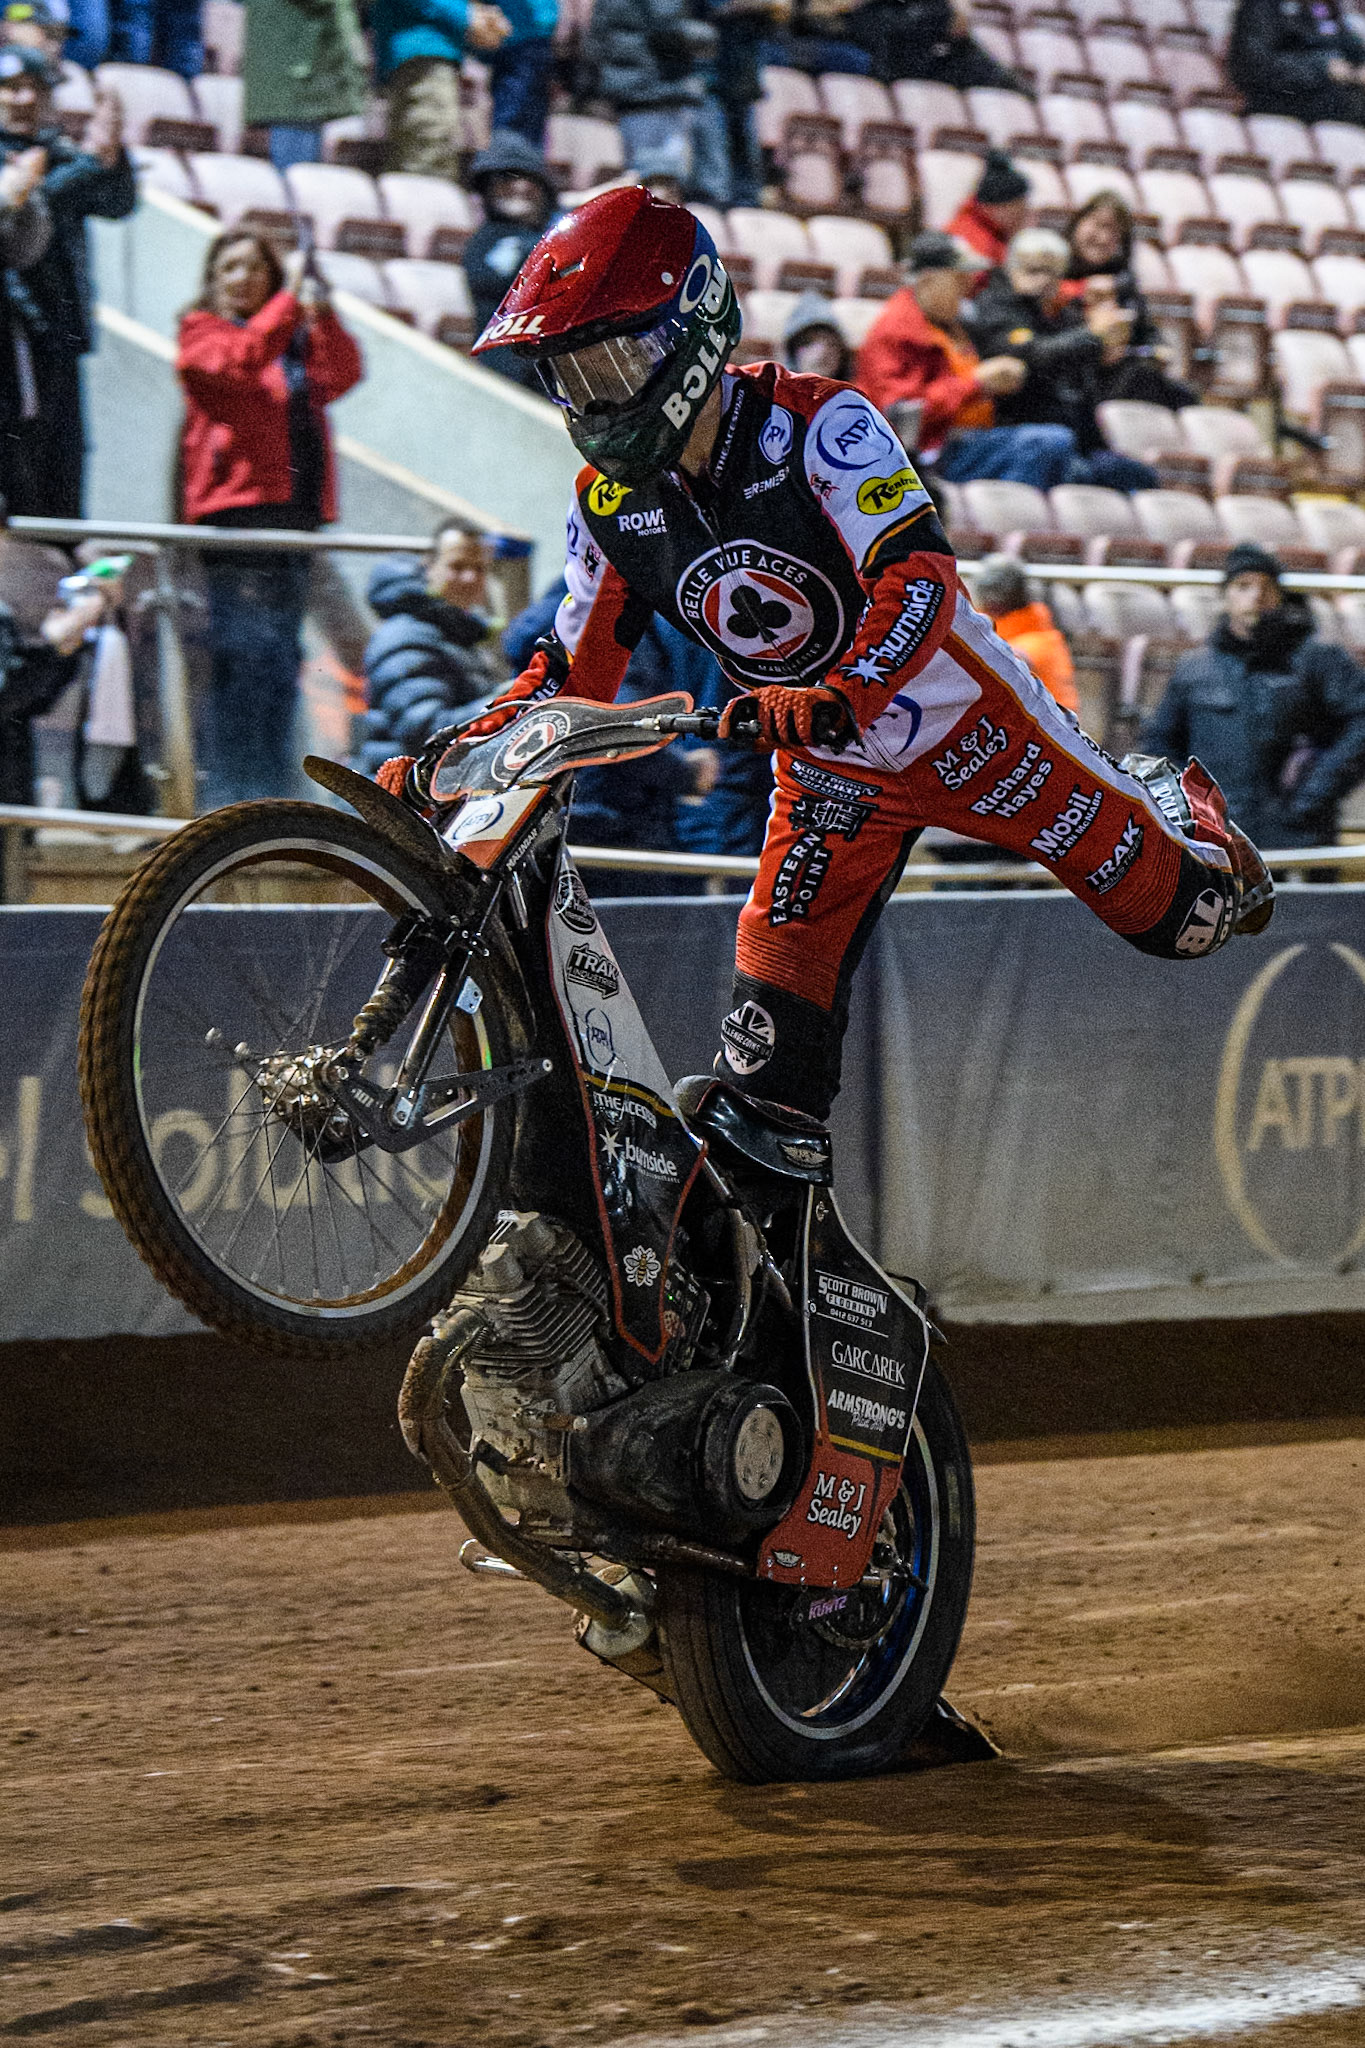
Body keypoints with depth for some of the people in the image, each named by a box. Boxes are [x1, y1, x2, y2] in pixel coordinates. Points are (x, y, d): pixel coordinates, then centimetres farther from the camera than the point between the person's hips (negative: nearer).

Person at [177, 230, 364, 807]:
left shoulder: (298, 339, 22)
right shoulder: (202, 332, 8)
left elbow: (341, 374, 2)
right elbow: (242, 359, -14)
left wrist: (323, 316, -14)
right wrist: (291, 301, -16)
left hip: (296, 512, 6)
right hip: (235, 510, -6)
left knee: (281, 660, 7)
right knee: (243, 656, -14)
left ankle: (274, 795, 11)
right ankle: (227, 792, -14)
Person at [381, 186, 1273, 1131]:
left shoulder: (816, 424, -26)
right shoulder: (610, 503, -8)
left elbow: (919, 580, -37)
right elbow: (575, 671, 1)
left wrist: (838, 700, -54)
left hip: (964, 722, -4)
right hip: (831, 776, 4)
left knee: (1178, 917, 5)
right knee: (776, 1032, -10)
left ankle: (1182, 812, 40)